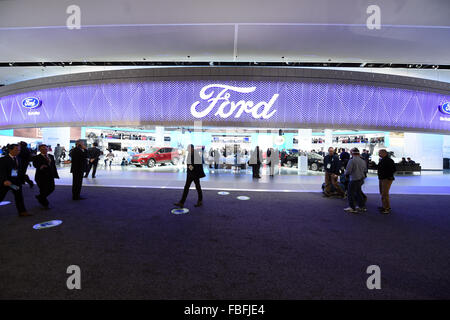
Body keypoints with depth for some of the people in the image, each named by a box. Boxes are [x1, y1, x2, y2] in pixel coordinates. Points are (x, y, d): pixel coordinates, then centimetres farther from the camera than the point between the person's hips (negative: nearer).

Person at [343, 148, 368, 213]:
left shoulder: (351, 160, -17)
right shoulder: (363, 161, 6)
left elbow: (348, 171, -19)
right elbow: (365, 171, 15)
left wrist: (345, 173, 2)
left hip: (354, 180, -8)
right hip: (361, 179, 8)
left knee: (350, 193, 2)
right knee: (358, 192, 20)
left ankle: (352, 208, 5)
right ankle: (362, 206, 28)